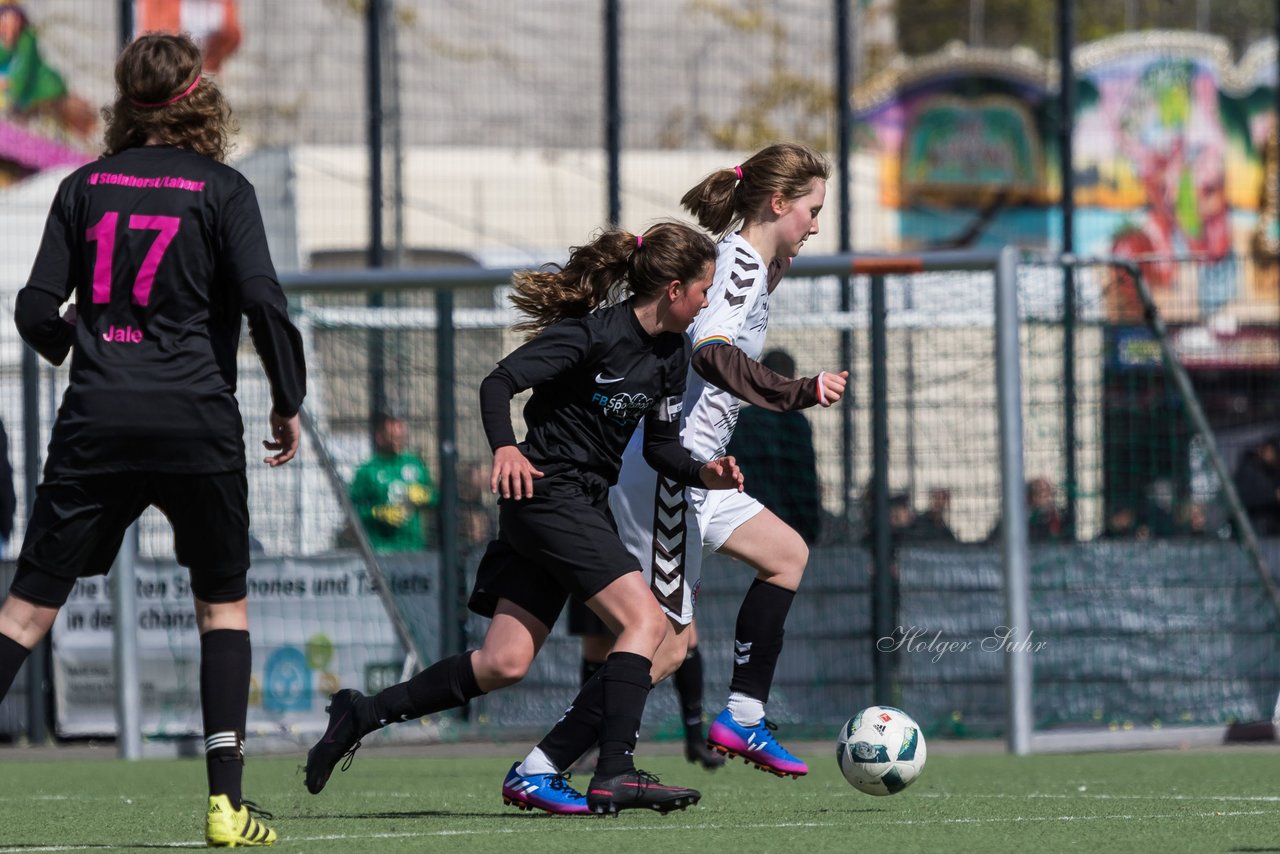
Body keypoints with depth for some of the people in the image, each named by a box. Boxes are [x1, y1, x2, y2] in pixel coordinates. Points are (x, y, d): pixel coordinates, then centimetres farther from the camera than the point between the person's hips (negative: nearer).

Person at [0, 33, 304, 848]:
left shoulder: (85, 186, 8)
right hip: (196, 421, -2)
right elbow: (263, 300, -10)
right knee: (224, 602, 14)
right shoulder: (222, 189, 0)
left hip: (96, 417, 2)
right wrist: (288, 402, 3)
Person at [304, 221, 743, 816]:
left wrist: (703, 473, -4)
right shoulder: (592, 333, -16)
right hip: (546, 494, -9)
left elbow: (660, 444, 15)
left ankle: (363, 713, 14)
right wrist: (505, 447, -35)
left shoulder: (672, 352, 10)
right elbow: (499, 382, -19)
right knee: (644, 620, -19)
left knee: (504, 665, 5)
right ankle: (614, 776, -24)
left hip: (584, 506, 9)